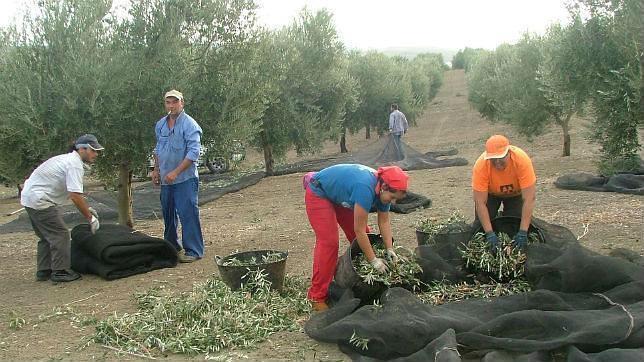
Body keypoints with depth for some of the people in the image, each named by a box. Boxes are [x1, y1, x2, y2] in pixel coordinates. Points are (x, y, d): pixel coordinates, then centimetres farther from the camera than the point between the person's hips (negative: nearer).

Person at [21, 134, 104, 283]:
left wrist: (87, 208, 21)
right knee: (60, 235, -6)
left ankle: (43, 271, 24)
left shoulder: (69, 159, 15)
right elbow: (75, 196, -24)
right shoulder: (75, 164, -18)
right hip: (39, 200, -11)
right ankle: (60, 271, -1)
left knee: (47, 236, 18)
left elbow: (74, 192, 24)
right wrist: (90, 218, -17)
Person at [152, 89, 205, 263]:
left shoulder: (189, 125, -13)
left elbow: (193, 153, -19)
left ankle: (193, 250, -2)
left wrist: (175, 172, -22)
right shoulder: (160, 125, 10)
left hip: (185, 179, -7)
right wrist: (156, 170, 15)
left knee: (188, 214, -8)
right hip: (166, 179, 7)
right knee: (168, 214, 16)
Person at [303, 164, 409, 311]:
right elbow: (359, 230, -34)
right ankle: (317, 297, -14)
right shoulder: (365, 188, -40)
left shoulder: (383, 189, -14)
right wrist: (374, 260, -28)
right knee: (329, 241, -19)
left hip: (341, 197, 9)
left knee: (362, 237, 3)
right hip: (318, 194, -9)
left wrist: (390, 250, -15)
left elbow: (384, 222, -5)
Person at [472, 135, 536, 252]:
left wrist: (523, 232, -43)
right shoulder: (481, 165, -38)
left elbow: (529, 198, -38)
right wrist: (489, 233, -41)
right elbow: (480, 203, -34)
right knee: (482, 224, -11)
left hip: (516, 193, 0)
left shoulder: (522, 160, -40)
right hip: (490, 193, 0)